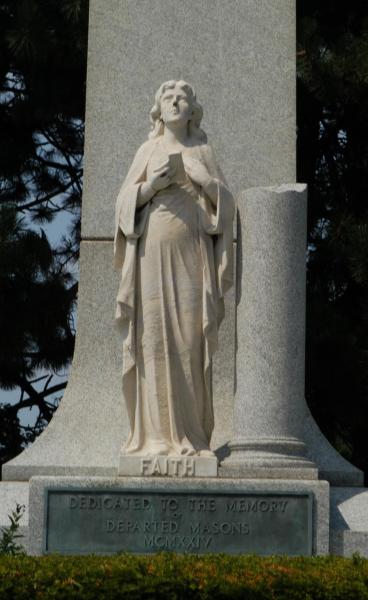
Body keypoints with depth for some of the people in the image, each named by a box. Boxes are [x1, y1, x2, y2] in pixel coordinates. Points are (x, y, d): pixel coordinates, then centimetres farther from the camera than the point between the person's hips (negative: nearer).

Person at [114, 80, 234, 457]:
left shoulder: (202, 151, 14)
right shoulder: (148, 151, 13)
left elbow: (225, 202, 6)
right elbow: (126, 201, 7)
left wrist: (203, 179, -11)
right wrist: (152, 185, -11)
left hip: (192, 254, 0)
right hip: (154, 252, 0)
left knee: (191, 338, -6)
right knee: (155, 337, -6)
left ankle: (191, 432, -5)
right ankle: (156, 431, -6)